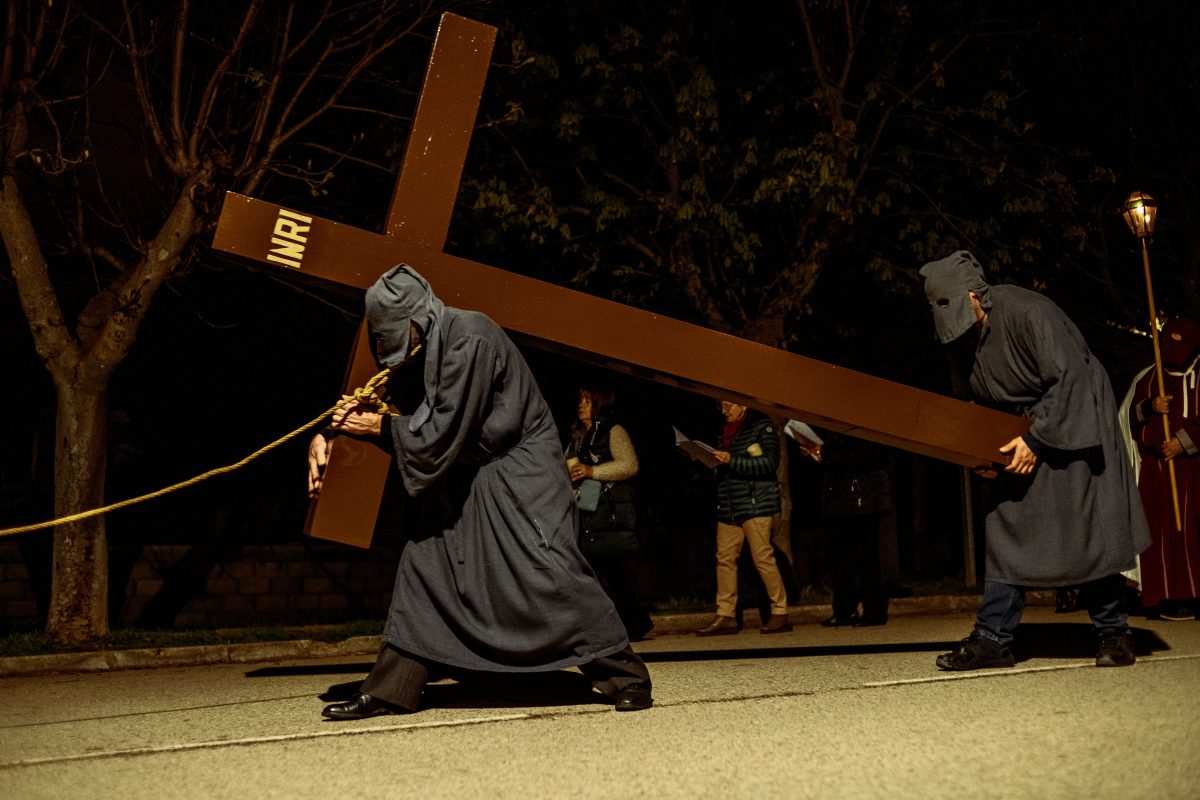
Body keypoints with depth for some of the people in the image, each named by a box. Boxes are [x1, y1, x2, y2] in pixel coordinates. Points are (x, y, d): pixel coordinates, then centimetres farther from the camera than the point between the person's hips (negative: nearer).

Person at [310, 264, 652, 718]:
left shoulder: (469, 340, -24)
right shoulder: (417, 352, 2)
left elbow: (441, 434, -23)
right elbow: (403, 410, 12)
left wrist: (381, 426, -13)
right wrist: (330, 433, -2)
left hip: (518, 467, -8)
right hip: (469, 473, 9)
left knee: (550, 568, -17)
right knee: (424, 557, 5)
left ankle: (624, 675, -4)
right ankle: (391, 690, 15)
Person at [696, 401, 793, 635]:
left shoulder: (762, 426, -2)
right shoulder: (727, 432, 19)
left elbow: (770, 462, -13)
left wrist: (732, 461, -18)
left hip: (754, 503, -7)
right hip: (728, 506, 7)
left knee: (763, 557, -8)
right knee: (724, 558, 3)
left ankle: (780, 613, 1)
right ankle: (726, 616, 6)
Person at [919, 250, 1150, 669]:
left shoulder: (1029, 312, -22)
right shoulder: (973, 332, 2)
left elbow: (1069, 379, -23)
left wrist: (1036, 438, -24)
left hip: (1075, 419, -7)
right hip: (1025, 430, 7)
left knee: (1089, 529, -5)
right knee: (1007, 525, 0)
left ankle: (1114, 634, 11)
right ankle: (993, 639, 1)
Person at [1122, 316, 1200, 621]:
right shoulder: (1147, 378, 15)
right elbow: (1130, 416, 14)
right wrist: (1150, 407, -4)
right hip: (1154, 467, 3)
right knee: (1159, 530, 0)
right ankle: (1165, 597, 1)